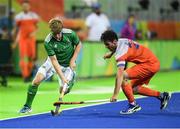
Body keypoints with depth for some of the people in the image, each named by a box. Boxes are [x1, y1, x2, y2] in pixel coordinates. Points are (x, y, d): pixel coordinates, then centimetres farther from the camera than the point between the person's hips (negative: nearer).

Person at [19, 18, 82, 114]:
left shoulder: (70, 34, -23)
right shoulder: (48, 42, -27)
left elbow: (78, 45, -3)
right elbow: (54, 61, -26)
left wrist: (73, 60, -12)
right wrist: (62, 77, -33)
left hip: (67, 64, 0)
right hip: (53, 62, 0)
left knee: (63, 91, -12)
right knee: (36, 81, -17)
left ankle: (72, 78, 24)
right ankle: (27, 106, -2)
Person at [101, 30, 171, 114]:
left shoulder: (121, 52, -23)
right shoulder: (121, 41, 3)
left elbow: (120, 74, -31)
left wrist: (115, 95, -34)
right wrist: (111, 53, 31)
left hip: (149, 64, -10)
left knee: (123, 77, -21)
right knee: (134, 89, 14)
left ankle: (133, 105, -11)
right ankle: (161, 96, 22)